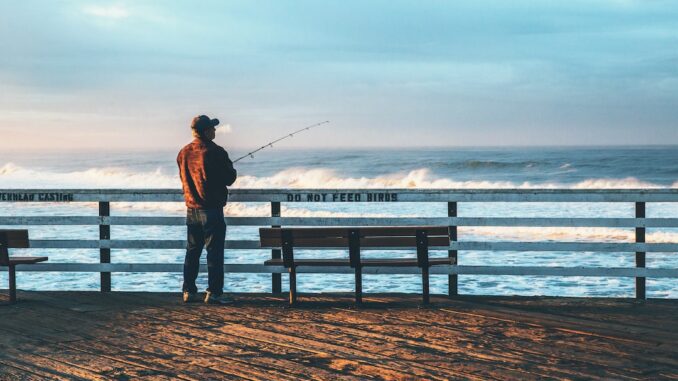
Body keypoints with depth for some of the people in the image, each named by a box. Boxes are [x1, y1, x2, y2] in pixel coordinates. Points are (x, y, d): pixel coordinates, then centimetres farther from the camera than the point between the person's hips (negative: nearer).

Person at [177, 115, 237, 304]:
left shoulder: (184, 152, 7)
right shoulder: (215, 152, -15)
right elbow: (229, 178, -10)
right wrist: (232, 171, 12)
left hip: (191, 209, 7)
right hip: (211, 209, -7)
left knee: (192, 251, 13)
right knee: (214, 251, -3)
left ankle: (189, 291, 15)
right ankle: (214, 292, -5)